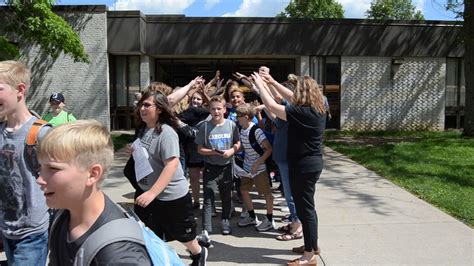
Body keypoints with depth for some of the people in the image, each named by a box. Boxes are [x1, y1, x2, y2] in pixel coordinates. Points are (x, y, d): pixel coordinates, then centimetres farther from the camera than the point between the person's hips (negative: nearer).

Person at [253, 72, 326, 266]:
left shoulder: (302, 112, -22)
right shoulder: (317, 109, 5)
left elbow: (272, 106, -19)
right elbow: (291, 98, 16)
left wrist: (260, 85, -6)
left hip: (303, 165, -10)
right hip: (312, 162, 10)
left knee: (305, 208, 0)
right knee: (307, 206, 20)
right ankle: (313, 245, 34)